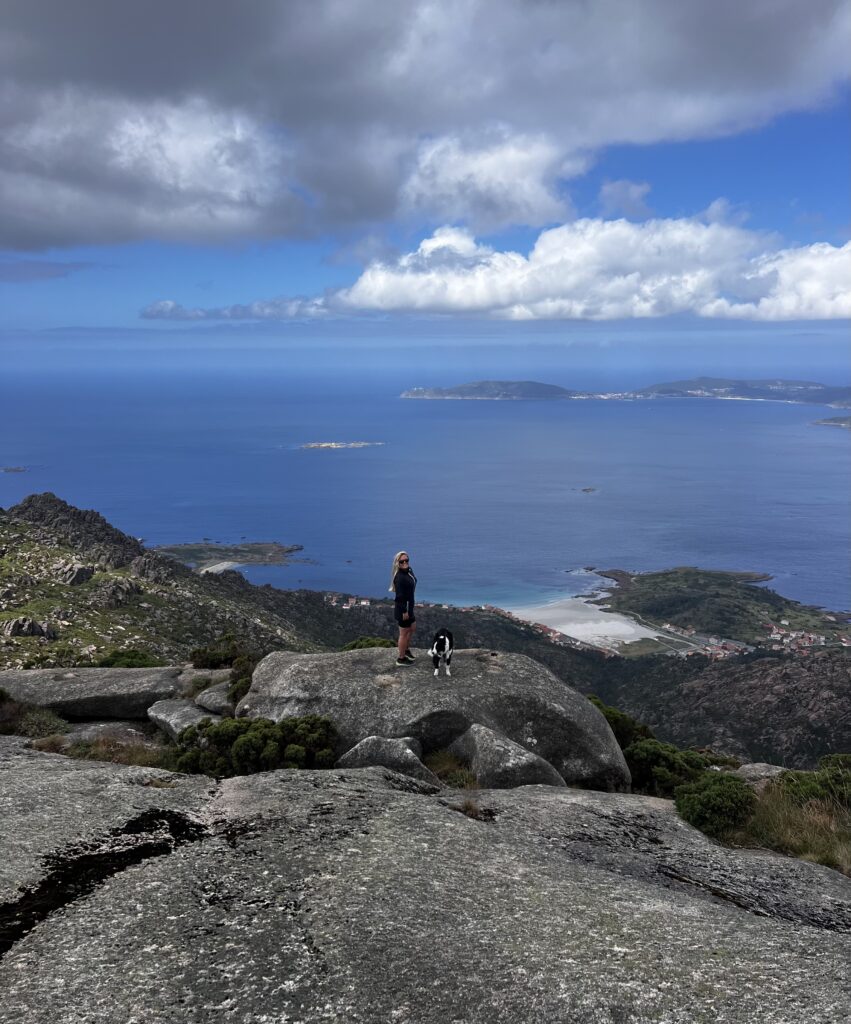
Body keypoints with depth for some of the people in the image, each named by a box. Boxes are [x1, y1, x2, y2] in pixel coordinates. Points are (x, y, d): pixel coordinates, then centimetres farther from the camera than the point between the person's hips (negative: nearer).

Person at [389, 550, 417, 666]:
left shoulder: (409, 571, 3)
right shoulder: (399, 577, -26)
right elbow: (399, 596, -26)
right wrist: (404, 611, -23)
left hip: (409, 606, 10)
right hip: (403, 608, -10)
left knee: (412, 628, 26)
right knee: (404, 633, 5)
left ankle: (406, 649, 47)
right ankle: (401, 658, 21)